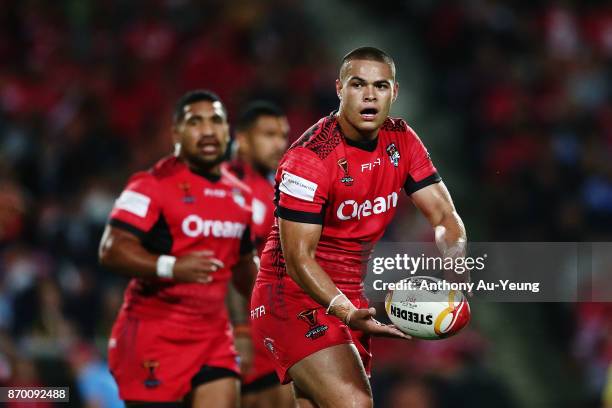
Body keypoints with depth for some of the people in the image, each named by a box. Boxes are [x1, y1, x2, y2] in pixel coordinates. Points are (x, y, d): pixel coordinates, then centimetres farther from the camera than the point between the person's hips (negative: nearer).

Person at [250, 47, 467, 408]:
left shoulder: (402, 141, 2)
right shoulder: (309, 157, -19)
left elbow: (445, 216, 2)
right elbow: (298, 255, -21)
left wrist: (454, 266, -20)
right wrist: (347, 312, -34)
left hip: (349, 298, 8)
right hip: (293, 297, -8)